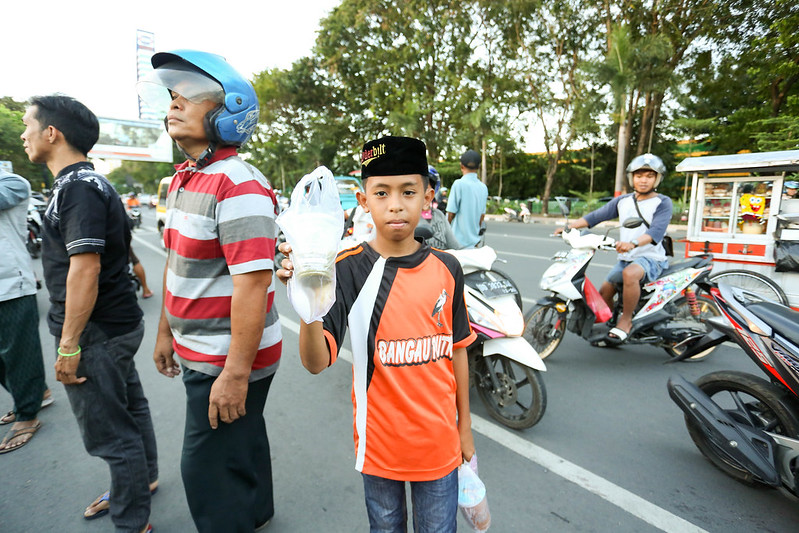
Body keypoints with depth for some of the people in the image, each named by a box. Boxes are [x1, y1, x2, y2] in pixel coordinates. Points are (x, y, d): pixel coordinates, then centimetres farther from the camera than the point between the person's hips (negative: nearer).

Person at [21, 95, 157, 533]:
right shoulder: (86, 183, 14)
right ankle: (141, 481, 42)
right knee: (129, 410, 22)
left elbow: (85, 269, -24)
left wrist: (69, 345, -20)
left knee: (109, 432, 2)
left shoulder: (78, 188, -17)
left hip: (97, 333, -10)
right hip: (116, 325, 10)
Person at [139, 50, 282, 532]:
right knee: (242, 441, 26)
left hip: (228, 360, -9)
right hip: (196, 352, 10)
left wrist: (236, 373, -26)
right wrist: (166, 333, 19)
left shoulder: (239, 186, -22)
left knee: (208, 469, 5)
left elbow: (252, 283, -28)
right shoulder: (182, 180, 10)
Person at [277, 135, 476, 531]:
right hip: (380, 443, -2)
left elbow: (456, 348, 3)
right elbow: (316, 362, -22)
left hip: (439, 443, 2)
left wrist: (465, 426, 10)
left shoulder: (446, 268, -6)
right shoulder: (349, 269, -16)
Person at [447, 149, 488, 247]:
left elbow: (451, 214, -11)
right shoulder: (484, 187, 7)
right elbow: (482, 216, 13)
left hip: (458, 242, -6)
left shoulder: (459, 184, -13)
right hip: (474, 242, 6)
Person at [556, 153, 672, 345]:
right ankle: (610, 326, 26)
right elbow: (597, 215, 3)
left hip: (651, 258, -6)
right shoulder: (623, 201, 11)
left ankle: (626, 320, -20)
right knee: (604, 291, 2)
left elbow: (656, 231, -22)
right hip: (625, 258, 6)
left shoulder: (663, 203, -5)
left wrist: (633, 243, -42)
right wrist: (569, 226, -12)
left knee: (630, 273, -36)